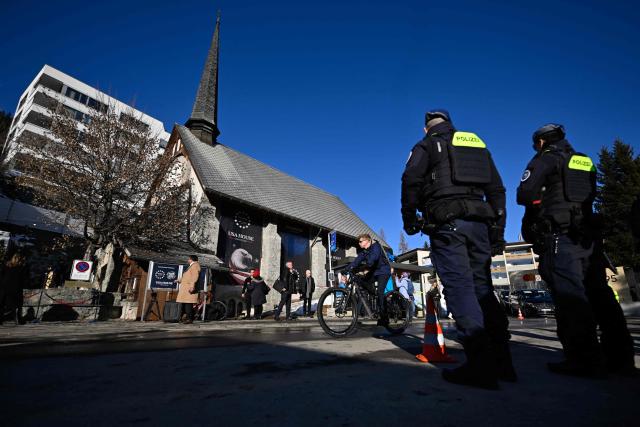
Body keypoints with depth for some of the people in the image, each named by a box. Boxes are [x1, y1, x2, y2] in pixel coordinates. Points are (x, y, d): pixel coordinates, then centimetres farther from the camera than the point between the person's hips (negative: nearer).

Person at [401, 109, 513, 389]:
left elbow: (411, 180, -7)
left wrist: (409, 219, 1)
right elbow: (496, 189, 20)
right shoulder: (478, 144, 26)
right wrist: (498, 230, 20)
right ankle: (502, 360, 11)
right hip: (480, 222, 6)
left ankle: (482, 364, -12)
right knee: (482, 287, 9)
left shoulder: (426, 145, 10)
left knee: (459, 287, -8)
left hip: (446, 222, -5)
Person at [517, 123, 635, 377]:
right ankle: (621, 357, 12)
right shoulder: (586, 162, 23)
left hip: (559, 237, -7)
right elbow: (589, 197, 28)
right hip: (589, 236, 7)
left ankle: (585, 360, -12)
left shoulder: (547, 158, 1)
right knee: (599, 294, 9)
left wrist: (537, 202, 9)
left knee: (569, 295, -10)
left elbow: (525, 193, -11)